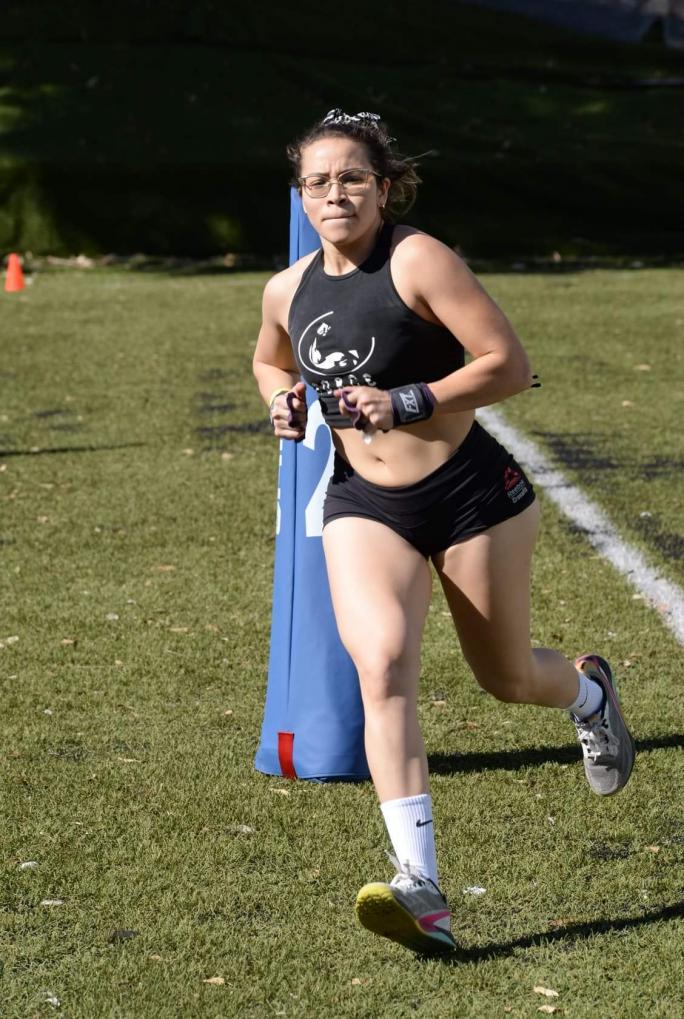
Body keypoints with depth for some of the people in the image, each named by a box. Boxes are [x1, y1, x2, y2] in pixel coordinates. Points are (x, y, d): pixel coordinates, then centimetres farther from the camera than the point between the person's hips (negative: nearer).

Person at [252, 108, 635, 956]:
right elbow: (270, 360, 27)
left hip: (470, 493, -3)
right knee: (382, 667, -21)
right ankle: (421, 891, -26)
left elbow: (510, 365, -17)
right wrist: (283, 400, 5)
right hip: (364, 505, 3)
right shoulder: (287, 291, 4)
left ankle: (588, 691, 53)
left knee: (506, 677, 12)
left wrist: (406, 402, -25)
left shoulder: (418, 261, -13)